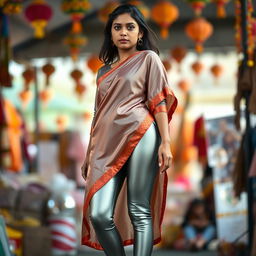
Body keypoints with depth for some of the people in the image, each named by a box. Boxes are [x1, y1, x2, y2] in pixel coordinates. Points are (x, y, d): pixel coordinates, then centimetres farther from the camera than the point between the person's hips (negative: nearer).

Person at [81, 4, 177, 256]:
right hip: (107, 145, 5)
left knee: (139, 212, -9)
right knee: (99, 215, -10)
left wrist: (165, 142, -10)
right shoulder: (104, 71, 25)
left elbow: (159, 101, 1)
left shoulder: (148, 58, 10)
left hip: (140, 136, -5)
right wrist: (88, 154, 21)